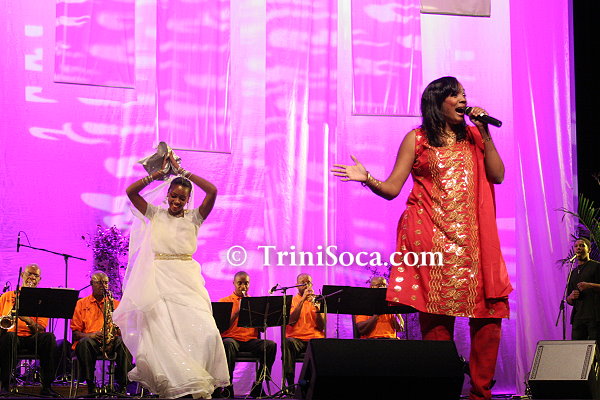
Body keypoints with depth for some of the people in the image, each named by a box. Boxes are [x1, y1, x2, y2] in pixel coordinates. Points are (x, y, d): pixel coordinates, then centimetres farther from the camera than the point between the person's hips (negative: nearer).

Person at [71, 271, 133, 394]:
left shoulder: (115, 303, 20)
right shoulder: (81, 304, 15)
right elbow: (75, 333, 7)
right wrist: (90, 335, -14)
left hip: (112, 342, 1)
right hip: (89, 340, -1)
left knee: (123, 343, -33)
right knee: (85, 343, -37)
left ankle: (123, 386, -34)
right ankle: (90, 386, -34)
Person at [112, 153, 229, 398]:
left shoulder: (194, 217, 9)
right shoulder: (155, 214, 12)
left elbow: (212, 191, -5)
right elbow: (131, 191, 3)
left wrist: (181, 171, -1)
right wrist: (159, 173, 2)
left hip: (187, 281, 0)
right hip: (159, 281, 0)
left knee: (205, 331, -15)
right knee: (162, 334, -11)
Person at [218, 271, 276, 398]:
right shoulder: (225, 301, 9)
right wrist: (237, 312, -14)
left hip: (251, 340, 3)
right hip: (232, 338, -3)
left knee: (271, 345, -26)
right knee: (228, 344, -39)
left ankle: (257, 387, -17)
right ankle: (228, 386, -28)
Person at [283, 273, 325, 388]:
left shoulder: (318, 300, 15)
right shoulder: (292, 300, 12)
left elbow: (321, 327, 5)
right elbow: (291, 321, -8)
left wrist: (317, 309, -12)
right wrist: (302, 300, -12)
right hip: (296, 338, -1)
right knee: (288, 343, -36)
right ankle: (290, 384, -32)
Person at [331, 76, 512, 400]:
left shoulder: (473, 138, 18)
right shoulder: (417, 139, 8)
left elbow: (497, 175, 5)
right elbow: (391, 188, 3)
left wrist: (484, 133, 3)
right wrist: (367, 179, -16)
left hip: (471, 237, 3)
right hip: (432, 236, -3)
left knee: (490, 311, -7)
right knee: (437, 315, -8)